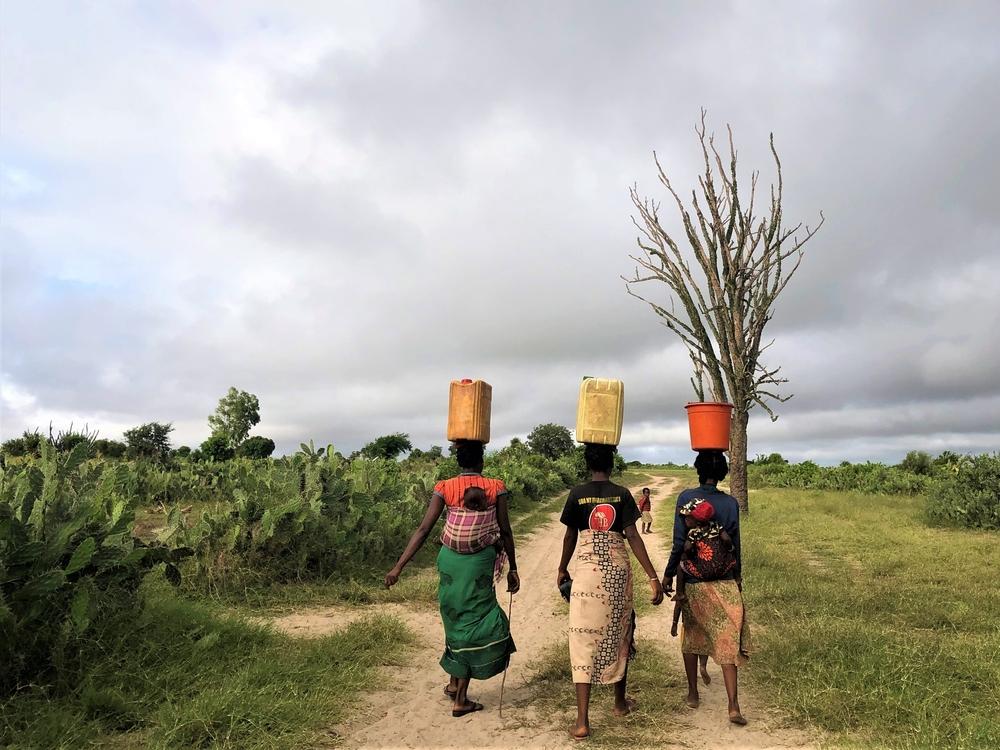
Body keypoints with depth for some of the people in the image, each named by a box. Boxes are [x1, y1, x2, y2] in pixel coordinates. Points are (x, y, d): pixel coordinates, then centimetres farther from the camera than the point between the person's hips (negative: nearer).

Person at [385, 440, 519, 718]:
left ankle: (454, 683, 35)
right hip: (480, 562, -2)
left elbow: (423, 530, -9)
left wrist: (398, 567, -8)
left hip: (450, 560, 2)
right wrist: (513, 568, 10)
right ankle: (460, 699, 14)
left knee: (457, 620, 22)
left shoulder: (444, 489, -4)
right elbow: (505, 533, -2)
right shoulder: (495, 488, -5)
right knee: (475, 623, 10)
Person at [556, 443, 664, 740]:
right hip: (618, 570, 2)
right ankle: (620, 702, 35)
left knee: (584, 639, 0)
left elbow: (570, 536, 4)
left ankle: (582, 720, -3)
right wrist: (653, 577, -8)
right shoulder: (622, 494, -3)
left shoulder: (577, 494, -3)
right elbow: (633, 536, -9)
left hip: (588, 570, -2)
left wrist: (562, 569, 18)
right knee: (618, 635, 19)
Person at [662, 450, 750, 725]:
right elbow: (735, 546, 3)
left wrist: (668, 574, 0)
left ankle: (693, 694, 27)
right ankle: (733, 707, 0)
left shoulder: (686, 498, -9)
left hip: (692, 579, 0)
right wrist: (737, 578, 17)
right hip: (724, 579, 1)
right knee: (728, 639, 5)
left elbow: (679, 543, -9)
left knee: (691, 635, 17)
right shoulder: (730, 503, -4)